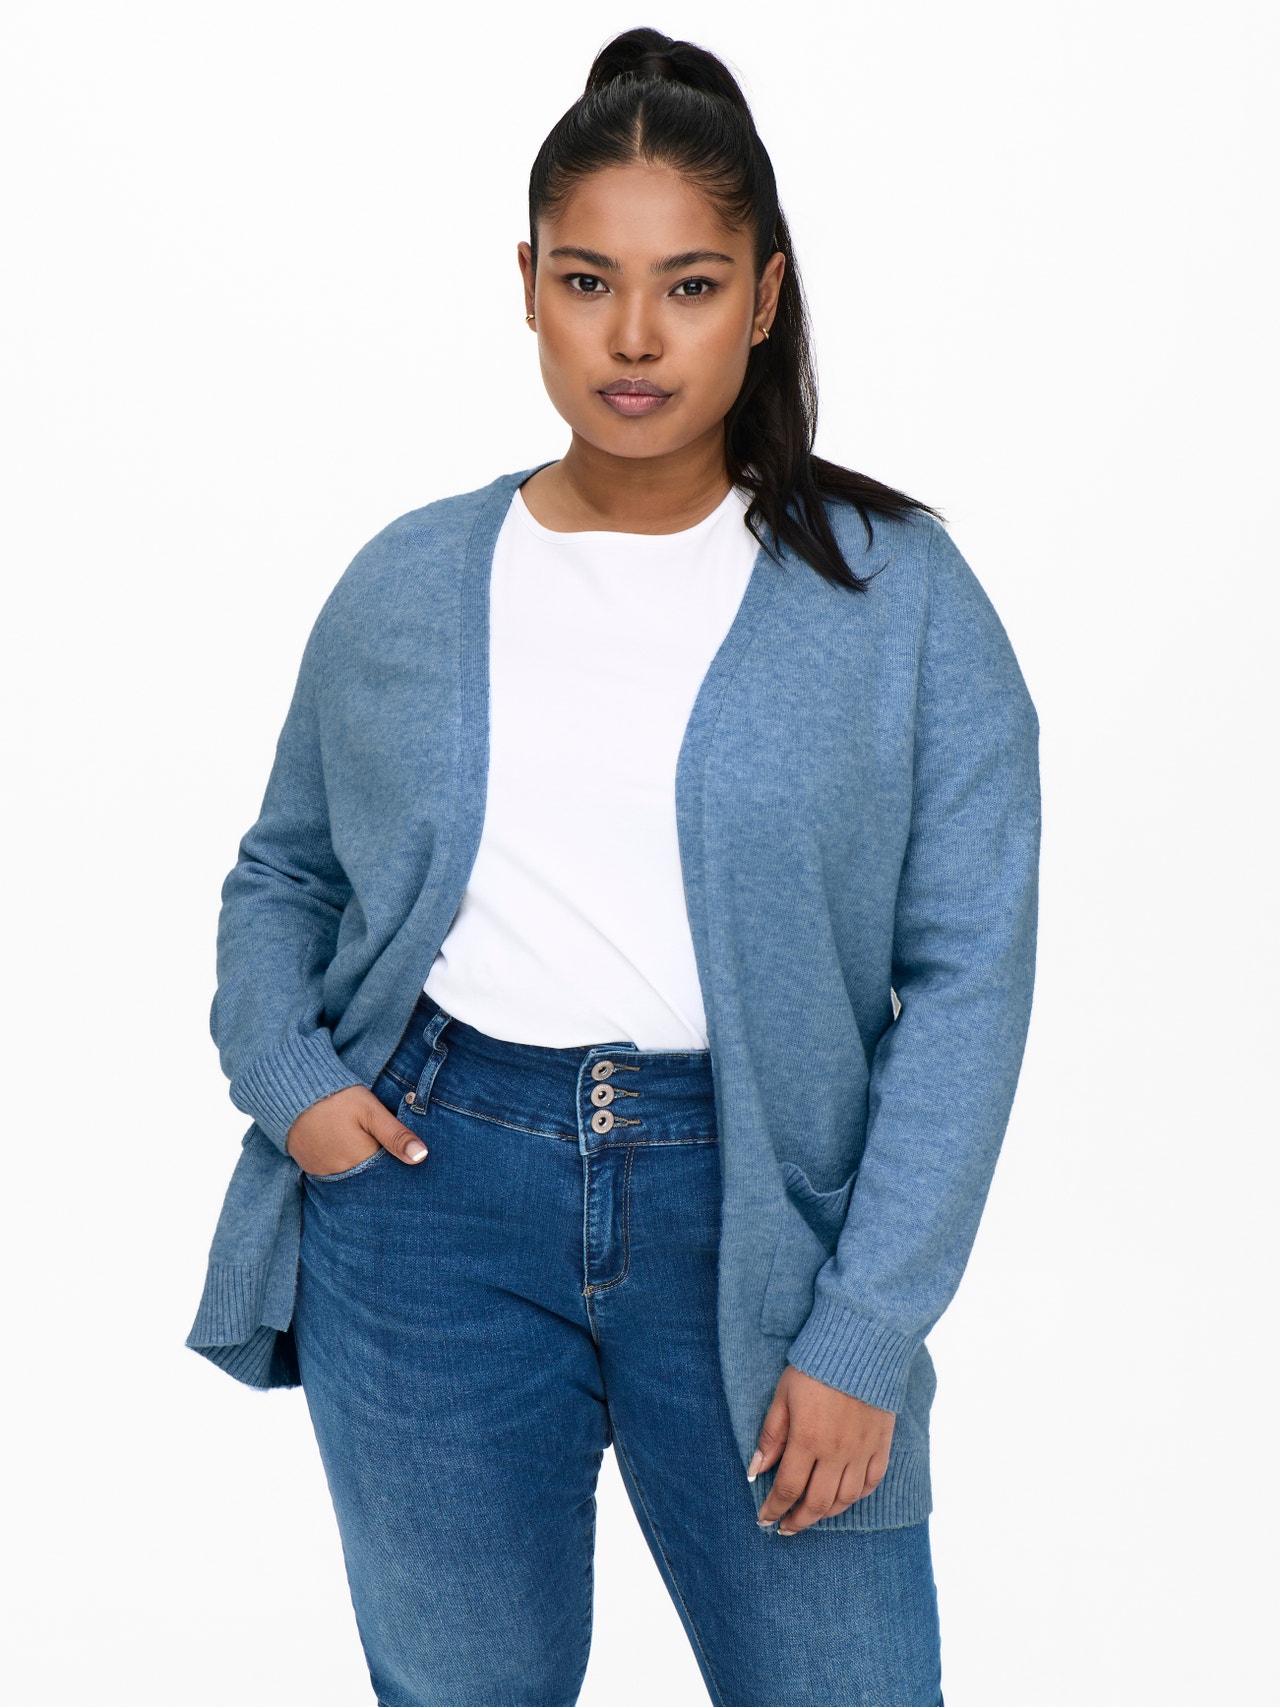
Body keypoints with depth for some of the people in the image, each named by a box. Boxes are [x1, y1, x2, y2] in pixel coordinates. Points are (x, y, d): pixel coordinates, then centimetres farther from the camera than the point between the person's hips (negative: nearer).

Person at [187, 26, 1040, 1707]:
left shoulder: (895, 592, -2)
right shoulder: (408, 584, 6)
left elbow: (967, 972, -5)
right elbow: (282, 868, 18)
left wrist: (864, 1333, -10)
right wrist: (282, 1071, -2)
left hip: (746, 1210, -1)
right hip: (428, 1197, 2)